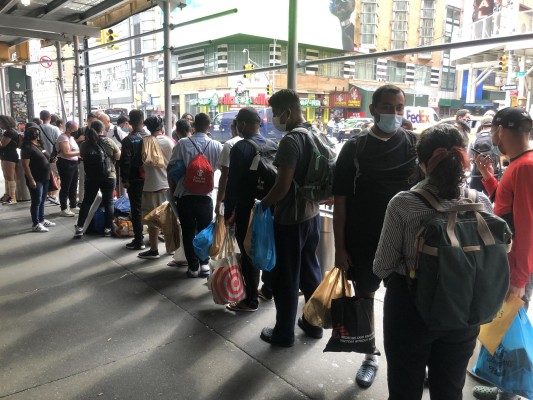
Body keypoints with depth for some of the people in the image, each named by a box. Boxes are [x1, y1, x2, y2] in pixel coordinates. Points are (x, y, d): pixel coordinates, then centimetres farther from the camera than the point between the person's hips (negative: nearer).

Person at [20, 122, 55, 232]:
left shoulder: (39, 145, 13)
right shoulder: (27, 147, -13)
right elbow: (25, 165, -18)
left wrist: (50, 170, 16)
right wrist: (31, 180, -24)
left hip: (44, 178, 8)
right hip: (35, 179, -8)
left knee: (42, 201, 15)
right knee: (36, 201, -4)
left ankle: (42, 220, 26)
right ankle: (35, 224, 2)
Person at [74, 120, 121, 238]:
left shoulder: (84, 144, -2)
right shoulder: (109, 142, -9)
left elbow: (83, 157, 12)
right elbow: (118, 157, -4)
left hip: (90, 178, 2)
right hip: (108, 177, -2)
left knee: (87, 201, 11)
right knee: (108, 202, 7)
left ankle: (79, 228, 10)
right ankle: (108, 229, 8)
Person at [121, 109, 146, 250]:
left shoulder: (128, 140, -10)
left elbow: (125, 162, -15)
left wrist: (125, 179, -5)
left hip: (135, 180, -4)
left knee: (136, 209, 2)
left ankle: (139, 241, 5)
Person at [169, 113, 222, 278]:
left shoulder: (183, 143, -4)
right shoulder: (216, 146, -2)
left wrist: (172, 190, 9)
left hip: (184, 194, -1)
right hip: (205, 195, 1)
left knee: (188, 232, 9)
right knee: (205, 231, 16)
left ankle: (193, 267, 13)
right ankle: (204, 264, 15)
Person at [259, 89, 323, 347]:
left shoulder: (290, 140, -20)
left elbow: (283, 186, -23)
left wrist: (263, 204, -9)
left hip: (290, 219, -8)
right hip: (312, 213, 9)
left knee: (287, 278, 4)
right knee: (310, 270, 19)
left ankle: (284, 333, 18)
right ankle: (314, 323, 32)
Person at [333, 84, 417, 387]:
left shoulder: (417, 144, 0)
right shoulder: (354, 149, -3)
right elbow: (341, 200, -2)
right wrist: (340, 246, -5)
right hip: (362, 241, 0)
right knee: (365, 297, 13)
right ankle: (371, 356, 34)